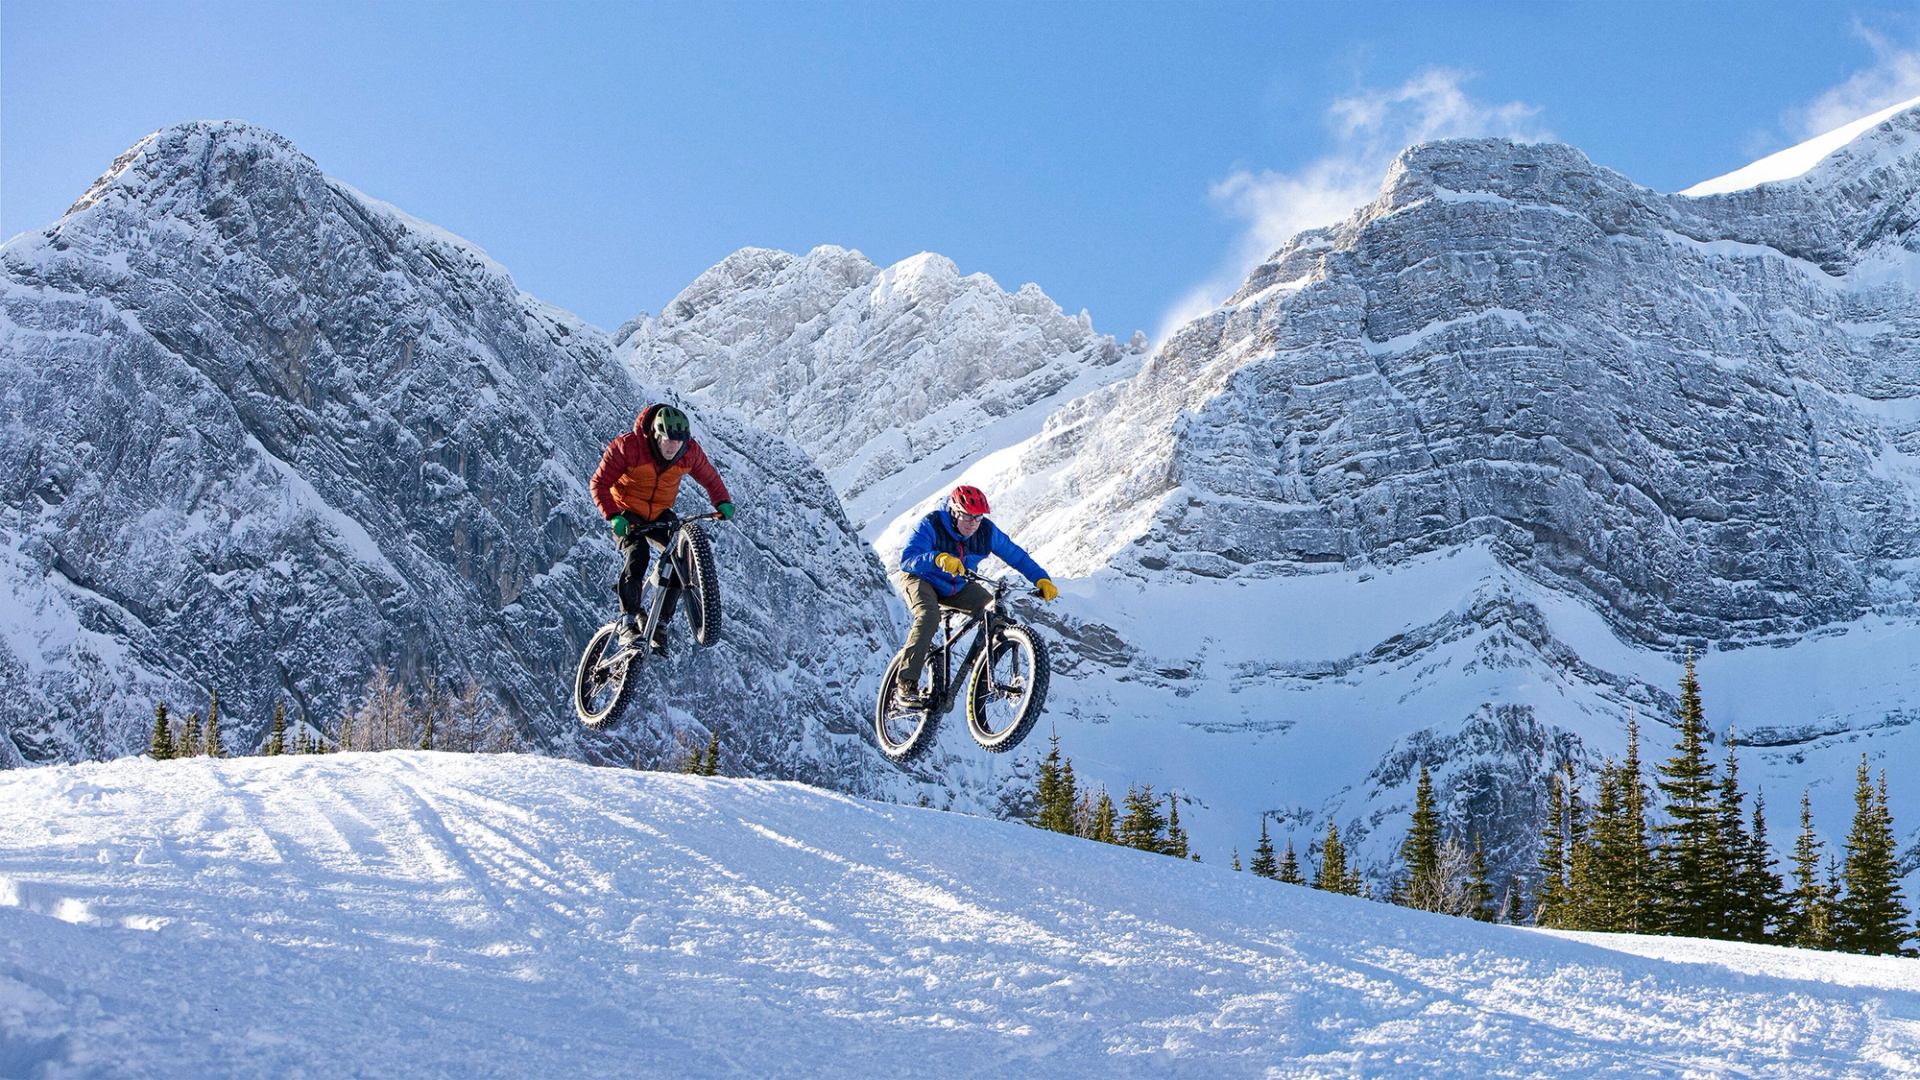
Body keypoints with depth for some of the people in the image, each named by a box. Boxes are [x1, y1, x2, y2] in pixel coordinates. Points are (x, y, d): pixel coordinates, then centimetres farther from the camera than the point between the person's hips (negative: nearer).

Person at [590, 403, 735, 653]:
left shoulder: (690, 451, -16)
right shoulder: (628, 447, -27)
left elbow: (710, 478, 1)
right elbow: (600, 483, -20)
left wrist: (723, 502, -17)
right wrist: (613, 516, -34)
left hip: (659, 514, 4)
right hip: (627, 513, -4)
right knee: (637, 555, -30)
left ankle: (660, 623, -5)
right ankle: (628, 623, -27)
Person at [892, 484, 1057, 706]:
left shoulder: (986, 531, -16)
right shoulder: (931, 526, -28)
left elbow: (1016, 555, -7)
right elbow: (907, 559, -40)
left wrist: (1042, 580, -20)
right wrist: (938, 558, -59)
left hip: (957, 586, 5)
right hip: (921, 579, -5)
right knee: (929, 616, -35)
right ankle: (906, 685, -32)